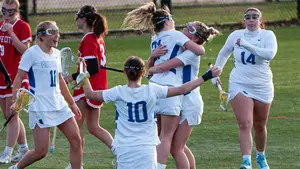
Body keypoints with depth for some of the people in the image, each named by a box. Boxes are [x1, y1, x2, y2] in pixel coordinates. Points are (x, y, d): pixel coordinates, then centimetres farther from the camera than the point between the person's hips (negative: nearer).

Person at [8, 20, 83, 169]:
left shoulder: (56, 54, 11)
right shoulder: (32, 53, -9)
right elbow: (18, 78, -10)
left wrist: (72, 103, 24)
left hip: (59, 104, 7)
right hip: (40, 108, -7)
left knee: (76, 140, -2)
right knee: (41, 151, -7)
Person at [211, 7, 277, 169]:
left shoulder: (267, 35, -6)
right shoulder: (236, 35, 1)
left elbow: (270, 54, -26)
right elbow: (224, 53, 20)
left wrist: (248, 46, -32)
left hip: (262, 87, 0)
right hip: (240, 86, 0)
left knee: (260, 126, 14)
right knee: (245, 124, -17)